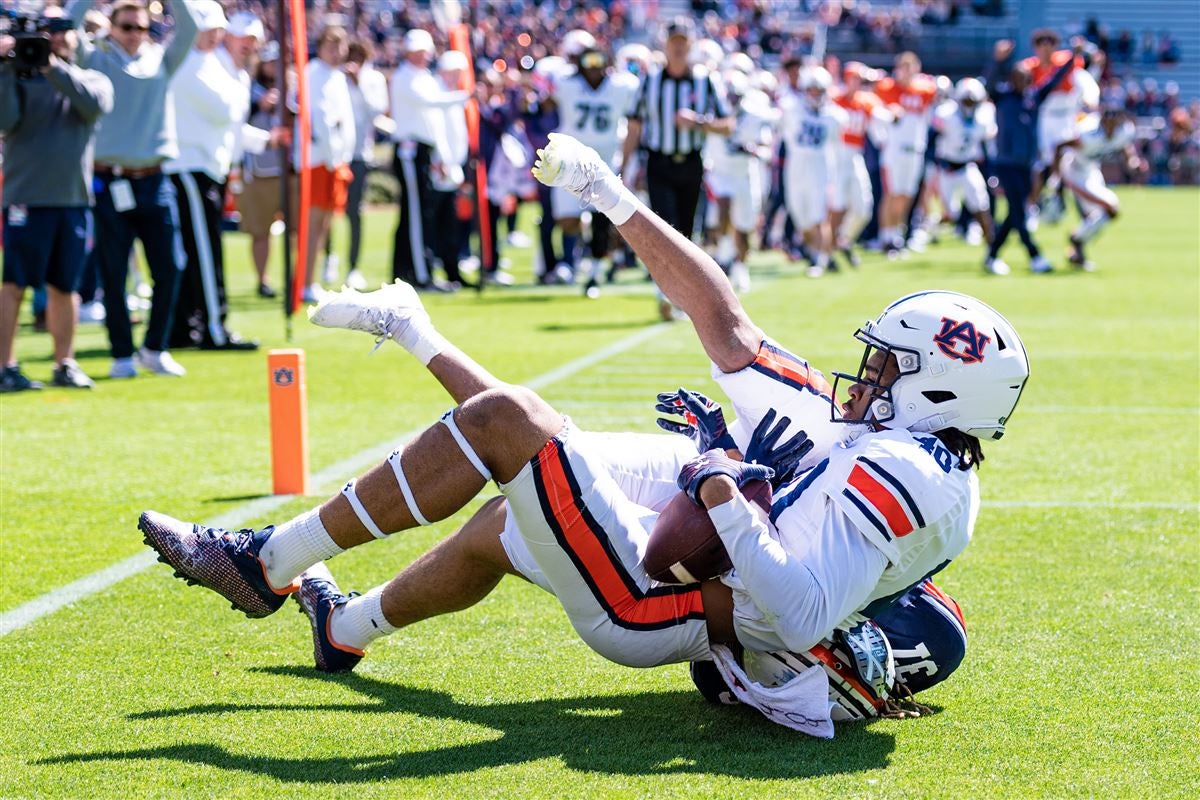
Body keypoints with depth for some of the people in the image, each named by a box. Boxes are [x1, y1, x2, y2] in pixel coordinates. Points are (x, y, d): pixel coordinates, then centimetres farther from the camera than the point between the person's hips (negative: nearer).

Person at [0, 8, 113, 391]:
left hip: (75, 199, 3)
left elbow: (97, 103, -12)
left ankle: (65, 364, 20)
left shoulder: (91, 79, 11)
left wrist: (53, 66, -18)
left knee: (65, 285, 10)